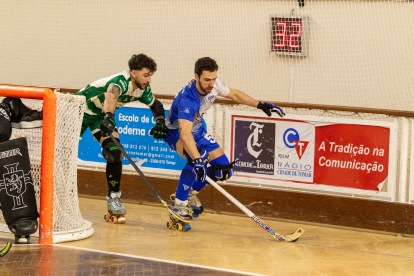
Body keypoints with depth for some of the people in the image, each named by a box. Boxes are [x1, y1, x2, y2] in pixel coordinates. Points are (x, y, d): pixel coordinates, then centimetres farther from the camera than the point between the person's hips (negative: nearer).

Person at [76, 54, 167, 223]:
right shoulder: (121, 81, -34)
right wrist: (109, 118, -74)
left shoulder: (143, 90, -11)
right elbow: (111, 94, -57)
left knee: (114, 153, -11)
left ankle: (114, 197, -3)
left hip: (101, 114, 6)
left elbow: (156, 105, 9)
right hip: (81, 108, -6)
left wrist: (160, 123, -10)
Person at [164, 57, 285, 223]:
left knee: (224, 169, 0)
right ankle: (178, 205, -26)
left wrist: (260, 105, 1)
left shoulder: (214, 85, -17)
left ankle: (190, 192, 23)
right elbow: (185, 134, -51)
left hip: (197, 130, 8)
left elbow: (233, 94, 5)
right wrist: (197, 160, -63)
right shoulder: (187, 99, -39)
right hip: (175, 132, -8)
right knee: (199, 156, -37)